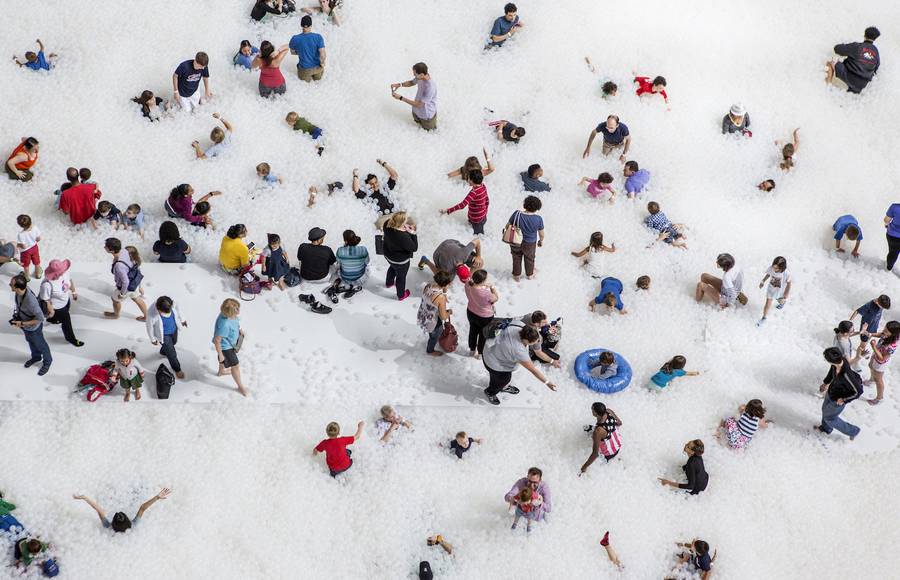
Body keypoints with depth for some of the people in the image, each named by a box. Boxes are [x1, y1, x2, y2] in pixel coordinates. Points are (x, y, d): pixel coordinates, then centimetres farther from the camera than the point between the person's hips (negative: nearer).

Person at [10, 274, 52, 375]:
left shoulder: (31, 301, -44)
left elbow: (40, 319, -31)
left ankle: (47, 361, 49)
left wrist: (22, 324, -27)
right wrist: (17, 315, -3)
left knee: (40, 345, 22)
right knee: (30, 342, 32)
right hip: (25, 326, 7)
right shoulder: (19, 292, -22)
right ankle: (36, 357, 60)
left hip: (33, 327, -7)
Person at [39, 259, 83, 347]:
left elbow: (70, 280, -1)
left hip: (66, 300, 7)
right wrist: (51, 310, -17)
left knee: (65, 314, 36)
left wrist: (74, 291, 10)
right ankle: (71, 338, 43)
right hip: (57, 307, -7)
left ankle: (52, 319, 71)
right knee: (66, 321, 14)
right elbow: (46, 300, -28)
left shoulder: (64, 273, -25)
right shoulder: (47, 285, -44)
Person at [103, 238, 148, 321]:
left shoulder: (119, 266, -44)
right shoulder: (124, 251, -20)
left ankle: (116, 314, 59)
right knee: (136, 299, 33)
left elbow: (125, 281, -31)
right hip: (134, 282, 6)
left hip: (127, 287, -6)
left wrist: (122, 294, -12)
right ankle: (146, 316, 54)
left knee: (115, 299, 27)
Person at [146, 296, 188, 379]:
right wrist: (153, 339, -4)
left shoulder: (171, 303, -33)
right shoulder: (152, 314, -42)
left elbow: (177, 309, -6)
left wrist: (182, 320, 12)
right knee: (171, 353, 10)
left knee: (173, 342, 34)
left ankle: (163, 351, 69)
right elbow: (150, 327, -21)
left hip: (174, 329, 5)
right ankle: (177, 369, 42)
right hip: (163, 335, -5)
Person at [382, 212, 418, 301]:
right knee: (401, 277, 24)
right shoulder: (403, 237, -44)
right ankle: (401, 295, 51)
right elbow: (414, 248, -28)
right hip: (400, 261, -6)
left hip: (388, 255, 6)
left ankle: (389, 283, 68)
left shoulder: (387, 224, -26)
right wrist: (413, 234, -24)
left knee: (393, 267, 39)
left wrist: (404, 227, -12)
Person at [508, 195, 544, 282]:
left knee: (517, 258, 26)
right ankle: (530, 275, 49)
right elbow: (541, 233, -11)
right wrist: (541, 241, 11)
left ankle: (516, 275, 44)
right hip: (530, 244, 0)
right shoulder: (538, 219, -26)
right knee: (529, 259, 28)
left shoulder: (517, 214, -27)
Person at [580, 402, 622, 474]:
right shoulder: (609, 412, -24)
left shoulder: (598, 432, -43)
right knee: (587, 428, 19)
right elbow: (619, 423, -1)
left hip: (608, 455, -6)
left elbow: (595, 454, -34)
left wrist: (585, 467, -21)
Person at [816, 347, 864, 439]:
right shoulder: (839, 360, -25)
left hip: (838, 401, -7)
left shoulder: (846, 375, -45)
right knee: (825, 409, 32)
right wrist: (826, 382, 14)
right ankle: (826, 428, 63)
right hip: (830, 392, 7)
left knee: (829, 417, 20)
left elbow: (858, 391, -31)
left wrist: (844, 400, -20)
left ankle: (853, 431, 41)